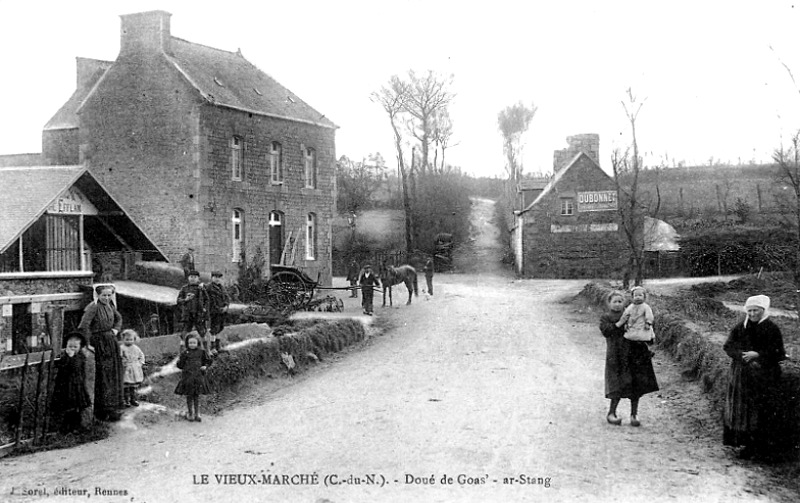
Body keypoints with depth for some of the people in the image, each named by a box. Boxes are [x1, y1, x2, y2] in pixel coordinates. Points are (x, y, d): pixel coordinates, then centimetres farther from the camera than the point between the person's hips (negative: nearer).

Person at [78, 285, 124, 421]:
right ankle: (103, 411, 3)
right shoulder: (93, 307, -17)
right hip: (100, 344, -8)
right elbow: (83, 326, -26)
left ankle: (112, 407, 28)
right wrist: (89, 342, -22)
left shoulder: (110, 305, 7)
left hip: (112, 343, 8)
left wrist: (116, 329, 9)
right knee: (103, 377, -5)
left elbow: (118, 318, 27)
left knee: (114, 375, 15)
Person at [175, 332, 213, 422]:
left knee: (197, 396, 8)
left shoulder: (201, 352, 2)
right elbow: (180, 365, 2)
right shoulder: (185, 353, -2)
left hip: (198, 377, 1)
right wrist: (180, 361, -16)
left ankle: (197, 414, 17)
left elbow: (208, 360, 13)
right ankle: (189, 414, 16)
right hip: (187, 377, -1)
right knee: (189, 396, 5)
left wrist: (205, 366, -1)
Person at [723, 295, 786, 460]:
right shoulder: (740, 327, 6)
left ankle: (760, 445, 3)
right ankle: (746, 442, 12)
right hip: (741, 375, 4)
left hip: (763, 376, -4)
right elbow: (728, 346, 2)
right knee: (740, 408, 4)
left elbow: (777, 353, -8)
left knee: (760, 411, -4)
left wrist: (758, 355, -20)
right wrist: (742, 355, -15)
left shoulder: (772, 329, -5)